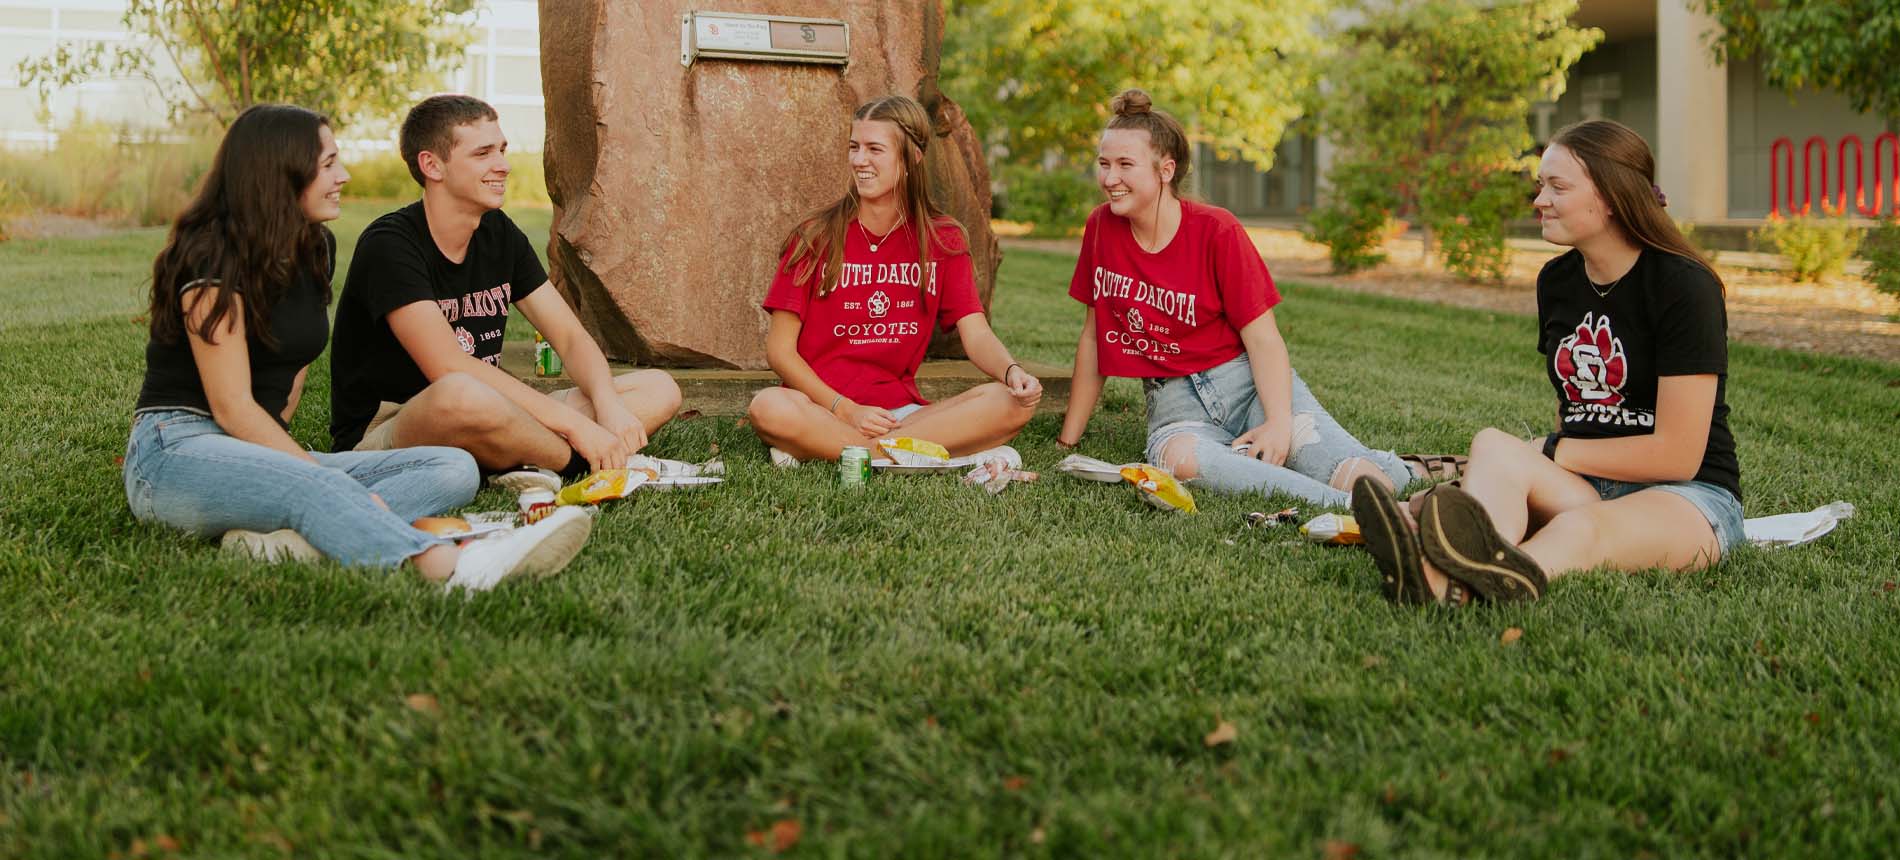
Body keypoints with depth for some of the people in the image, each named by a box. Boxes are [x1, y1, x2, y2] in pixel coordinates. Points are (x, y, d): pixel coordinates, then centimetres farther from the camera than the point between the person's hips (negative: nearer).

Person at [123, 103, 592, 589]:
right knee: (313, 489, -41)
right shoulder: (212, 257, -12)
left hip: (268, 452, 8)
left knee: (454, 468, -12)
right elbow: (232, 406, -18)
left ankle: (282, 539, -37)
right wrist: (327, 481, -23)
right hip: (178, 450, -8)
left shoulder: (316, 249, 12)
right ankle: (461, 569, -67)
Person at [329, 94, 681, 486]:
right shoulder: (389, 246, -16)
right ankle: (587, 465, -17)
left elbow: (571, 337, 6)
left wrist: (609, 406, -17)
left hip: (482, 429, 8)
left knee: (659, 389, -1)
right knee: (461, 397, -44)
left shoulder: (500, 235, 8)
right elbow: (450, 369, -26)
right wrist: (575, 424, -28)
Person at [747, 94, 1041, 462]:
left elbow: (977, 336, -2)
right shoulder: (817, 237, 0)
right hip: (825, 411, -2)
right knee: (769, 408, -36)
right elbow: (780, 349, -3)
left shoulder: (943, 239, 7)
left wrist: (1012, 371, -26)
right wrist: (847, 410, -16)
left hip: (902, 412, 3)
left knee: (1013, 403, -23)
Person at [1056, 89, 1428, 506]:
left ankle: (1409, 476, 8)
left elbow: (1262, 338, -8)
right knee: (1177, 457, -39)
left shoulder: (1216, 230, -6)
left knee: (1360, 480, -28)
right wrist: (1068, 439, 13)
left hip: (1247, 383, -2)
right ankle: (1337, 504, -38)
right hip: (1175, 403, 2)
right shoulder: (1102, 226, 3)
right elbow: (1093, 336, 11)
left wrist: (1279, 423, -25)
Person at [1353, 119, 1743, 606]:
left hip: (1691, 497, -4)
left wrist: (1550, 453, -9)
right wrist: (1535, 463, 2)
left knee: (1584, 526, -40)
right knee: (1492, 445, -30)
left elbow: (1676, 454, -13)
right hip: (1581, 486, 4)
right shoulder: (1556, 281, 11)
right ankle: (1447, 579, -64)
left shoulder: (1683, 286, -10)